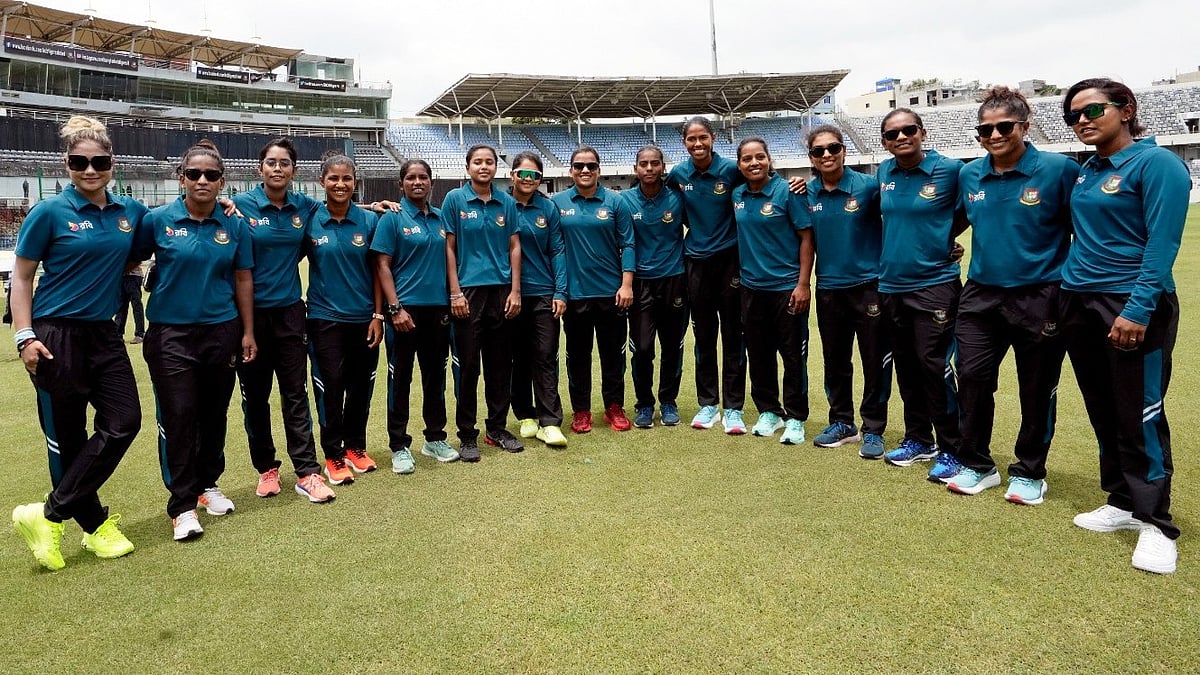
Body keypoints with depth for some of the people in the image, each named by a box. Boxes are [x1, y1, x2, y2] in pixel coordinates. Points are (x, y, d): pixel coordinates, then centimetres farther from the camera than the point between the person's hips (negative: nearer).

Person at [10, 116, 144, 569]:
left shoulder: (131, 212, 5)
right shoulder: (49, 213, -7)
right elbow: (21, 278, -3)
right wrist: (25, 336, -10)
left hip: (104, 335, 5)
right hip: (56, 336, -5)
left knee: (124, 422, -2)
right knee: (68, 436, 3)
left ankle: (49, 514, 9)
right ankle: (94, 524, 17)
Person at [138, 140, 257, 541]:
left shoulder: (234, 226, 2)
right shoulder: (158, 220, -4)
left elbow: (243, 280, 6)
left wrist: (247, 333, 5)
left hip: (221, 331, 2)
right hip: (171, 332, -2)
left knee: (214, 414, 12)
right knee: (178, 416, -3)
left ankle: (208, 484, 30)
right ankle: (182, 505, 7)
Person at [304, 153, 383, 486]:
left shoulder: (369, 220, 0)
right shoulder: (310, 221, -3)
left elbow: (377, 270, 3)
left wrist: (378, 314, -1)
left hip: (363, 317, 2)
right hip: (325, 318, -1)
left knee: (361, 386, 10)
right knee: (330, 386, 1)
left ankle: (356, 446, 28)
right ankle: (333, 455, 16)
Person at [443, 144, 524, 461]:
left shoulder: (507, 202, 7)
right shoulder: (455, 199, 0)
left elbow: (514, 246, 8)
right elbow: (449, 248, -2)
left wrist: (515, 291, 0)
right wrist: (455, 292, -8)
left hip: (502, 290, 3)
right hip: (469, 291, -3)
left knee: (500, 363, 9)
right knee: (468, 365, 2)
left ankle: (497, 428, 23)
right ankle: (467, 435, 13)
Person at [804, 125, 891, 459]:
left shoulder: (868, 186, -9)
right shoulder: (807, 193, 2)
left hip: (869, 284, -4)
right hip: (828, 288, 4)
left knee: (875, 362, 2)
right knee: (835, 361, 13)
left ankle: (873, 430, 15)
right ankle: (842, 423, 27)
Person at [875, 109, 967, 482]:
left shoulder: (949, 169, -8)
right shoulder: (884, 172, 5)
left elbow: (966, 213, 3)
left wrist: (940, 239, 2)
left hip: (935, 283, -5)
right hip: (891, 285, 5)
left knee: (934, 366, -7)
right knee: (906, 367, 12)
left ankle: (950, 450, 6)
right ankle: (918, 439, 26)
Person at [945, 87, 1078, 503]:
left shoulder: (1059, 170, -8)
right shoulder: (968, 175, 5)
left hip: (1039, 297, -4)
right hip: (981, 294, 4)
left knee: (1037, 390, 7)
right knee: (972, 379, 4)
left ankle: (1029, 472, 24)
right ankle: (977, 465, 21)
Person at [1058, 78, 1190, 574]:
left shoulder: (1156, 163, -8)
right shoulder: (1084, 172, 12)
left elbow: (1163, 243, -15)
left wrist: (1138, 308, -21)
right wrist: (1066, 288, 12)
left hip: (1132, 306, -7)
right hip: (1079, 304, 7)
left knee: (1140, 415, -4)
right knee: (1103, 411, 12)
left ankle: (1156, 523, 7)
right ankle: (1123, 502, 24)